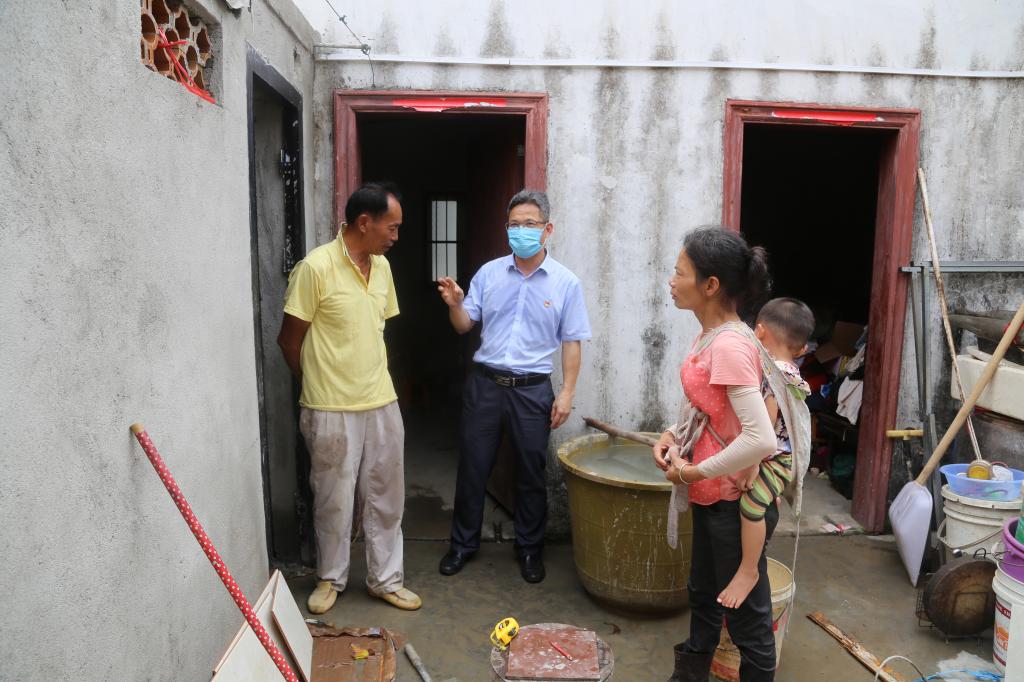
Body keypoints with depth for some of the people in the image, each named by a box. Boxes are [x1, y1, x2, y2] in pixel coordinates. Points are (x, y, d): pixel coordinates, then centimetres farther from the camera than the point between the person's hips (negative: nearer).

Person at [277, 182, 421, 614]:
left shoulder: (382, 266, 5)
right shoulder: (315, 268, -16)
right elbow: (289, 340, -9)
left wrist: (377, 382, 12)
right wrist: (320, 387, 3)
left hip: (382, 404, 6)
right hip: (333, 411, -6)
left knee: (385, 497, 13)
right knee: (334, 501, 10)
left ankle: (385, 579, 29)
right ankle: (331, 578, 30)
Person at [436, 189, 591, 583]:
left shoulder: (566, 283, -2)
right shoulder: (489, 273, 3)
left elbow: (571, 342, -1)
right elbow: (464, 326, 5)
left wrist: (567, 392, -6)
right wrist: (455, 304, -16)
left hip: (532, 388, -1)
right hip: (484, 383, 2)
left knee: (531, 473, 10)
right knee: (472, 467, 9)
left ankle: (529, 547, 29)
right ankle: (463, 543, 28)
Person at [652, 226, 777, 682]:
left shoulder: (730, 345, -26)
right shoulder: (710, 334, 3)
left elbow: (761, 440, -32)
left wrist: (695, 472, -22)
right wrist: (672, 436, 0)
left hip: (735, 501, -10)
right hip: (711, 495, 10)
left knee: (747, 617, 11)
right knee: (703, 596, 26)